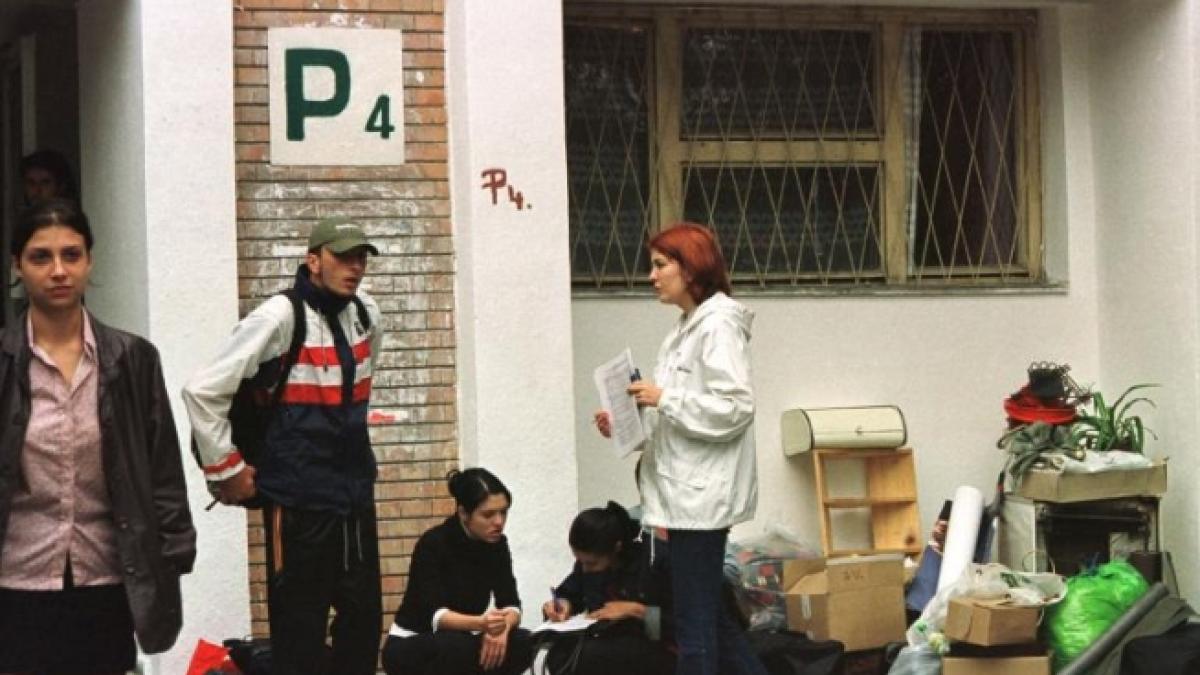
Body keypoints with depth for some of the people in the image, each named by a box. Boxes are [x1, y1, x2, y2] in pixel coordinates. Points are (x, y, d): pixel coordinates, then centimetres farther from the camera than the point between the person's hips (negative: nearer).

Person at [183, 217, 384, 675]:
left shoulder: (367, 314, 7)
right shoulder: (280, 317, -14)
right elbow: (202, 391, -16)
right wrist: (227, 470, -11)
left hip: (356, 495, 7)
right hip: (300, 500, -7)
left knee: (364, 618, 12)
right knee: (299, 628, -2)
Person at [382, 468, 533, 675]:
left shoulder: (496, 543, -4)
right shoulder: (433, 544, -22)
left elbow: (510, 604, -8)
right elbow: (434, 614, -30)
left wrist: (501, 627, -32)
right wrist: (481, 623, -48)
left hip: (460, 646, 5)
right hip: (408, 649, -5)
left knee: (521, 644, -21)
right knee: (457, 648, -36)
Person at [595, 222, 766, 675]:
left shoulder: (718, 325, -14)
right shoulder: (687, 327, 16)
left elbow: (733, 407, -22)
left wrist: (664, 397, -18)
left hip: (703, 493, -10)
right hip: (688, 490, 10)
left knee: (695, 621, -4)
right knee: (709, 613, 16)